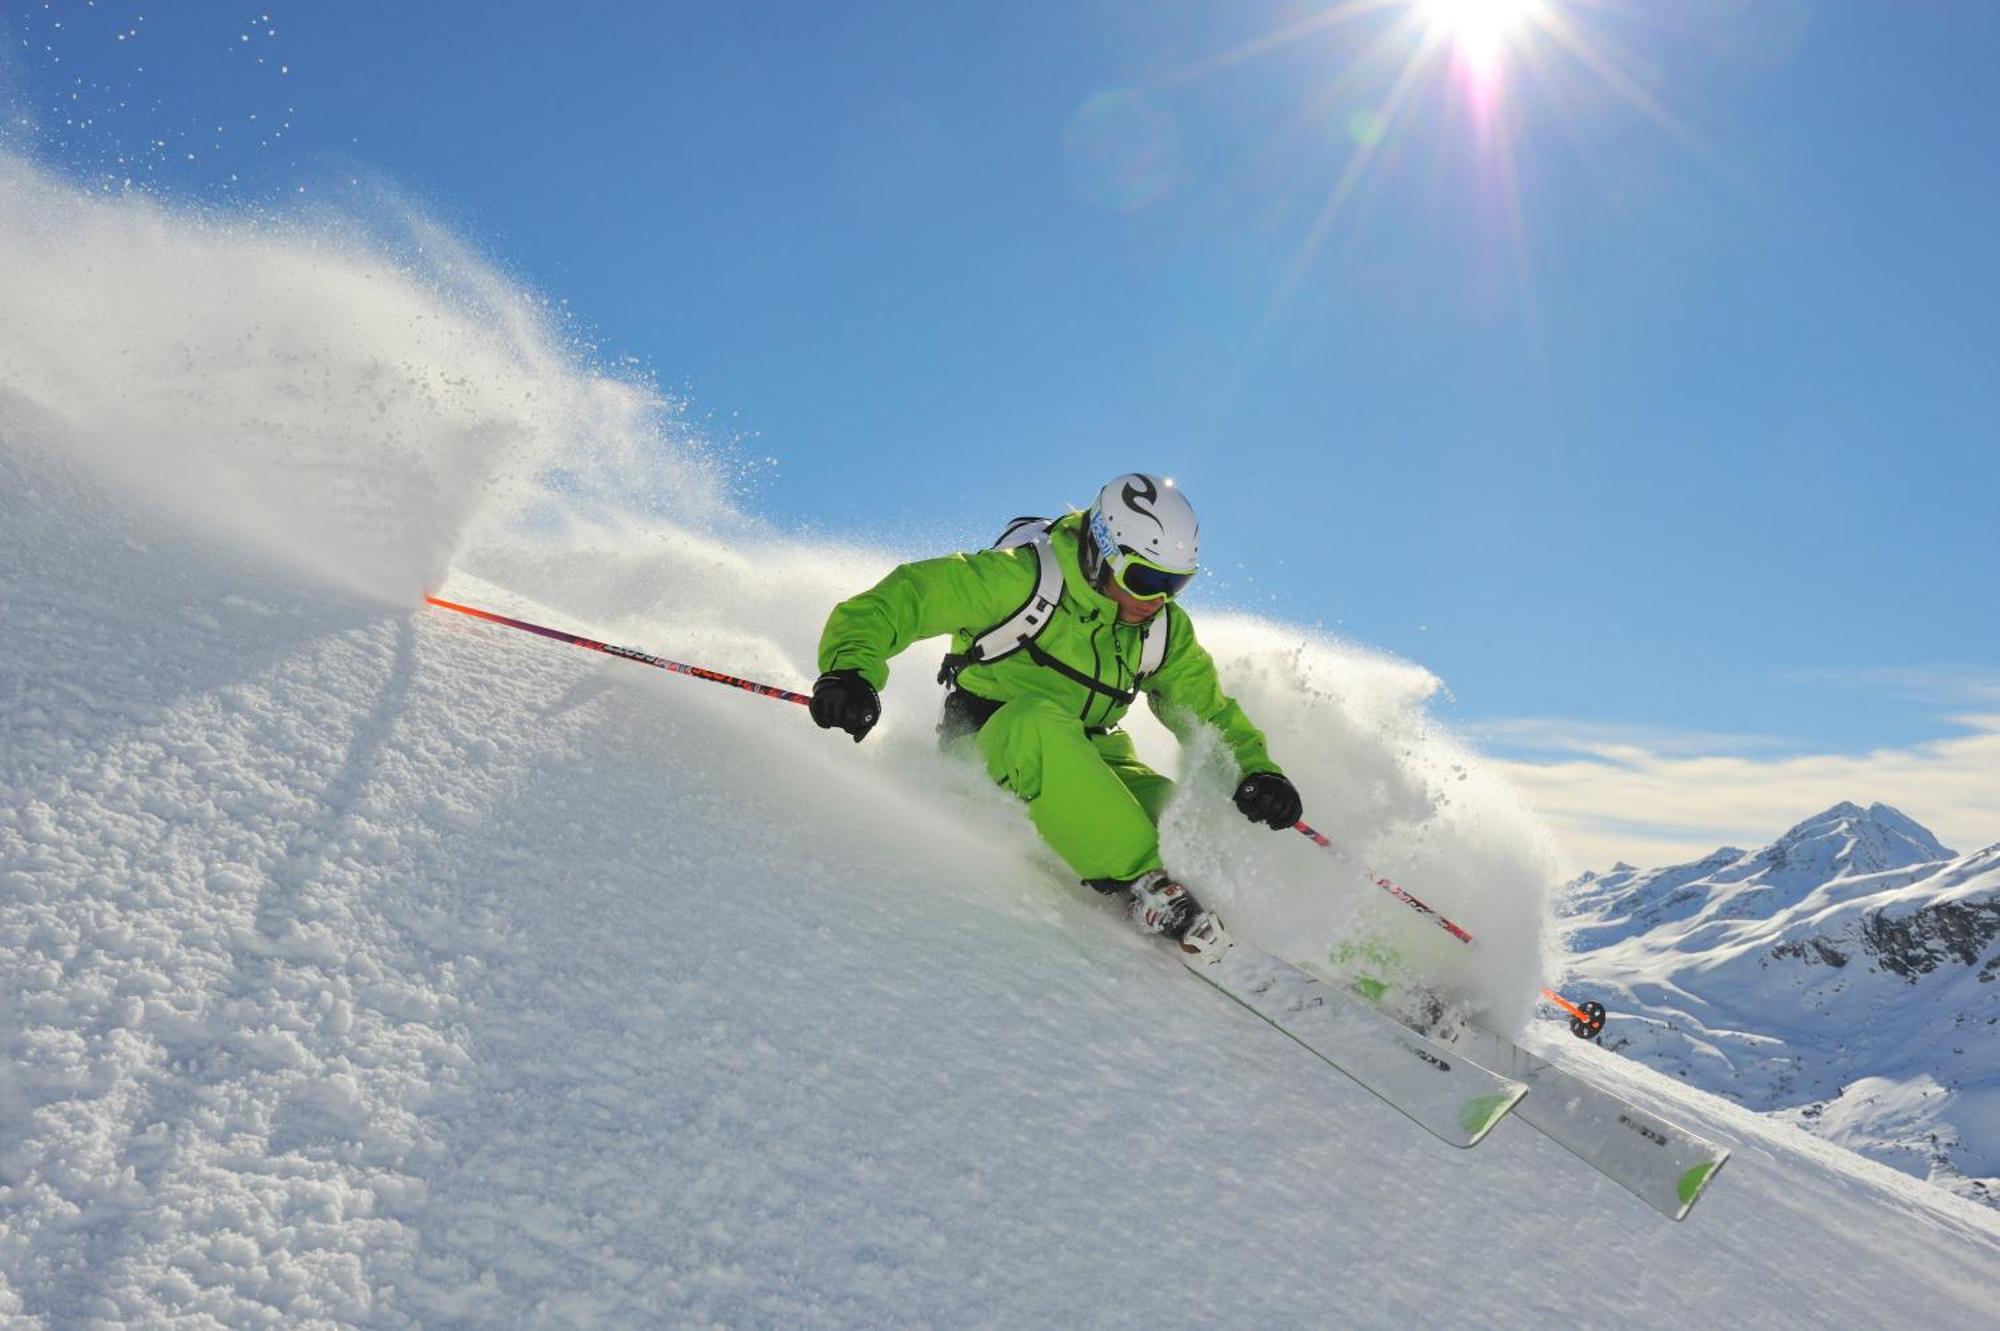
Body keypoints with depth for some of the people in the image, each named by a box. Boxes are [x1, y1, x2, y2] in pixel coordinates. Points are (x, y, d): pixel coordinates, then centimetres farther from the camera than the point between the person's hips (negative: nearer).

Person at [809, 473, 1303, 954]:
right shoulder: (1021, 577, -17)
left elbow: (1210, 712, 11)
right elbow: (901, 597, -20)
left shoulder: (1164, 629, 2)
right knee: (1038, 720, -40)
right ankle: (1144, 881, -39)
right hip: (987, 747, -5)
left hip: (1085, 759, 5)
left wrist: (1257, 770, -8)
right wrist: (851, 669, -38)